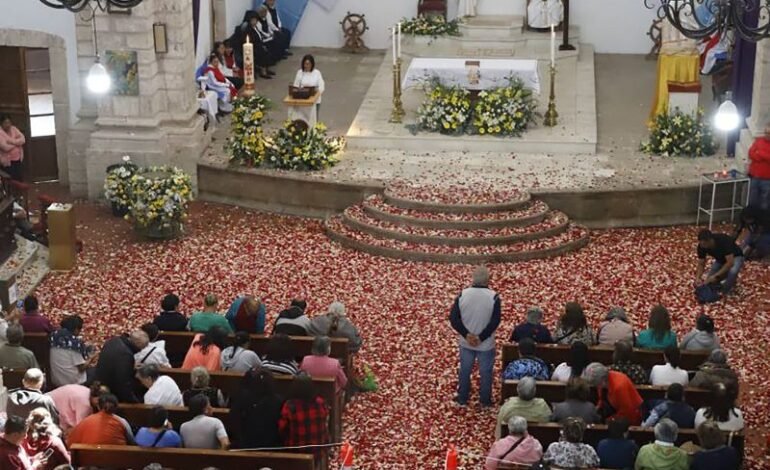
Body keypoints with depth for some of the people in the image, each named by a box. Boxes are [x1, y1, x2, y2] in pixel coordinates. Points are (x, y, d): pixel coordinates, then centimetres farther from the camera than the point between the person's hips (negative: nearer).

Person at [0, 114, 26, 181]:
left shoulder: (13, 129, 5)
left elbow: (23, 139, -5)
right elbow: (6, 147, -25)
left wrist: (12, 141, -21)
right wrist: (17, 142, -9)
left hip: (17, 159, 6)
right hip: (7, 161, -6)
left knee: (19, 180, 11)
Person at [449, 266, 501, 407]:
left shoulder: (463, 295, -9)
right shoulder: (493, 297, -16)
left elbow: (453, 318, -11)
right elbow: (495, 321, -20)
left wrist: (466, 335, -12)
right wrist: (481, 338, -15)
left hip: (465, 342, 2)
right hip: (486, 344, -2)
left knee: (465, 370, 18)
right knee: (485, 372, 15)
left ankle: (462, 399, 31)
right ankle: (485, 401, 28)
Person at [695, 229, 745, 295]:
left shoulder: (724, 241, -38)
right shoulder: (702, 246, -22)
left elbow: (730, 263, -41)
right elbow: (701, 264, -13)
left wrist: (715, 276, -43)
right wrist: (697, 278, -31)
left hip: (735, 257, -5)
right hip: (720, 259, 5)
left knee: (732, 272, -39)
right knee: (710, 282, -11)